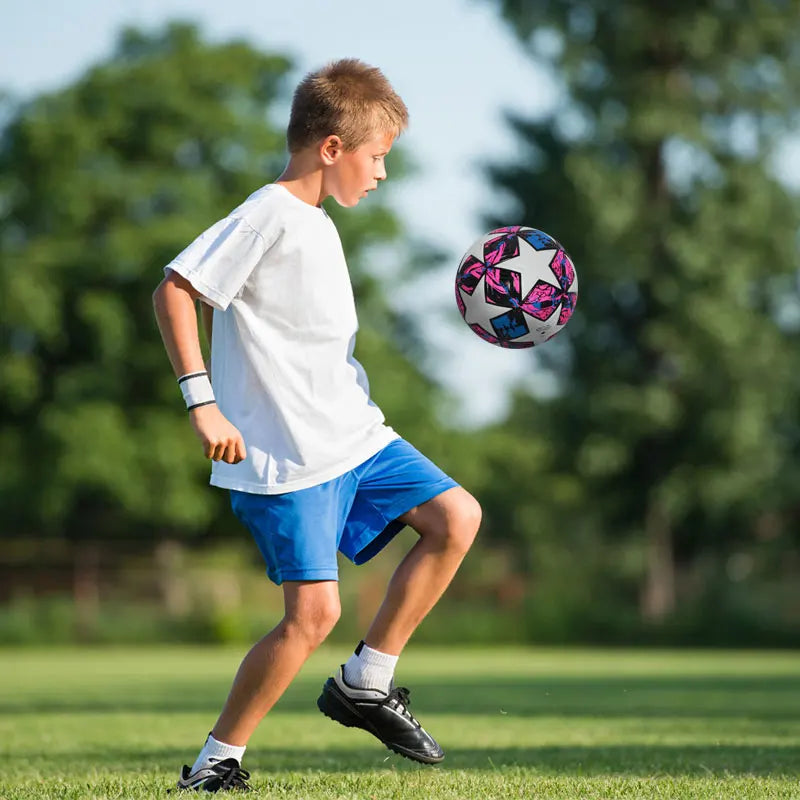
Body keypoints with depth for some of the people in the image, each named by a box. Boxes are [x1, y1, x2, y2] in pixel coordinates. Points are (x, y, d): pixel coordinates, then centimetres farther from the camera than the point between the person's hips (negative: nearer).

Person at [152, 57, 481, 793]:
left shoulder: (316, 224, 15)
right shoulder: (270, 215, -14)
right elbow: (175, 289, -19)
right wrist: (202, 401, -23)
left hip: (352, 435, 9)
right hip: (286, 457, -9)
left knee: (456, 517, 0)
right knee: (314, 610, -14)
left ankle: (366, 684, 9)